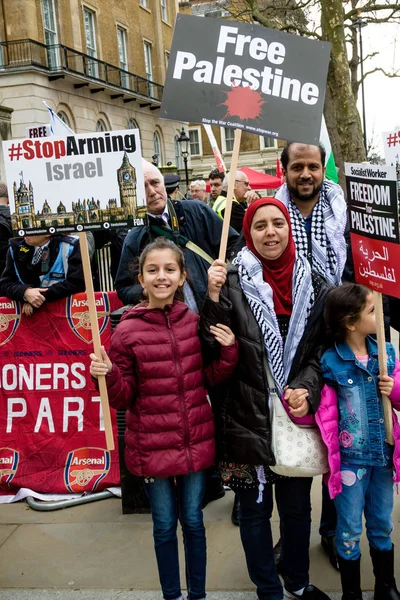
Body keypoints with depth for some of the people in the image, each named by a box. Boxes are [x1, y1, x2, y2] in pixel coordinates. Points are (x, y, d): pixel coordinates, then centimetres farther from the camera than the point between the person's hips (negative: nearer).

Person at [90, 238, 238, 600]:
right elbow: (123, 398, -6)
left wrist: (228, 351, -11)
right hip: (152, 446, -2)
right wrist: (108, 376, -26)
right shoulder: (128, 331, -11)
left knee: (193, 522, 18)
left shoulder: (195, 321, -3)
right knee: (165, 526, 14)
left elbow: (211, 379, 5)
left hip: (196, 442, 2)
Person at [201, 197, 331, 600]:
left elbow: (320, 349, 7)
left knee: (297, 504, 19)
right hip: (248, 418, -3)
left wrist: (306, 389, -10)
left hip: (297, 416, 4)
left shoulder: (311, 284, 3)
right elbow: (212, 349, -10)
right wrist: (213, 297, -23)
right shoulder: (234, 283, -8)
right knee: (255, 509, 12)